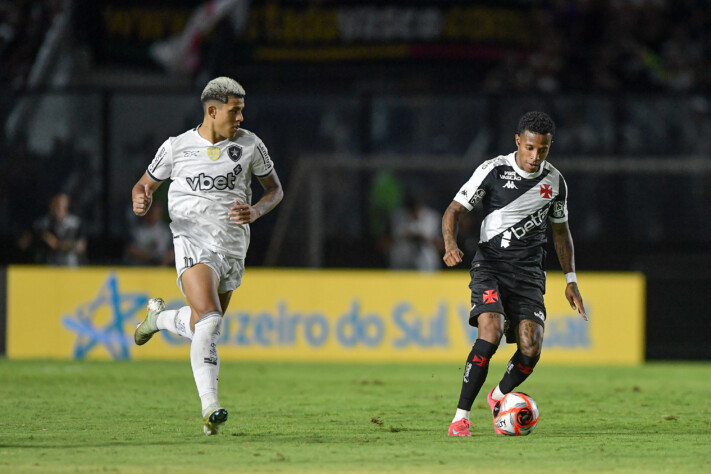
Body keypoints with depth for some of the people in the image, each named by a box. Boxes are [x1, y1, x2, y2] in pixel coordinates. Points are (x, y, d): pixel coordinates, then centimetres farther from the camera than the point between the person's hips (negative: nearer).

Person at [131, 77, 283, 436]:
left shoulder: (249, 145, 5)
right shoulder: (177, 147, 1)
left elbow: (275, 189, 14)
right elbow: (145, 184, 14)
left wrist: (255, 212, -7)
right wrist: (141, 199, -11)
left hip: (233, 248, 4)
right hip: (193, 242, -4)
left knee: (202, 329, 13)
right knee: (209, 321, -25)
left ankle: (159, 316, 45)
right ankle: (210, 407, -26)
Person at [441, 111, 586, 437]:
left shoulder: (555, 182, 8)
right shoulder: (493, 171, -5)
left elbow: (560, 231, 21)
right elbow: (454, 211, -4)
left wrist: (571, 280, 17)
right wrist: (450, 245, -23)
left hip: (529, 272, 4)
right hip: (490, 265, -4)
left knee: (531, 349, -13)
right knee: (490, 334, -27)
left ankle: (499, 396, 19)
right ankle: (461, 416, -18)